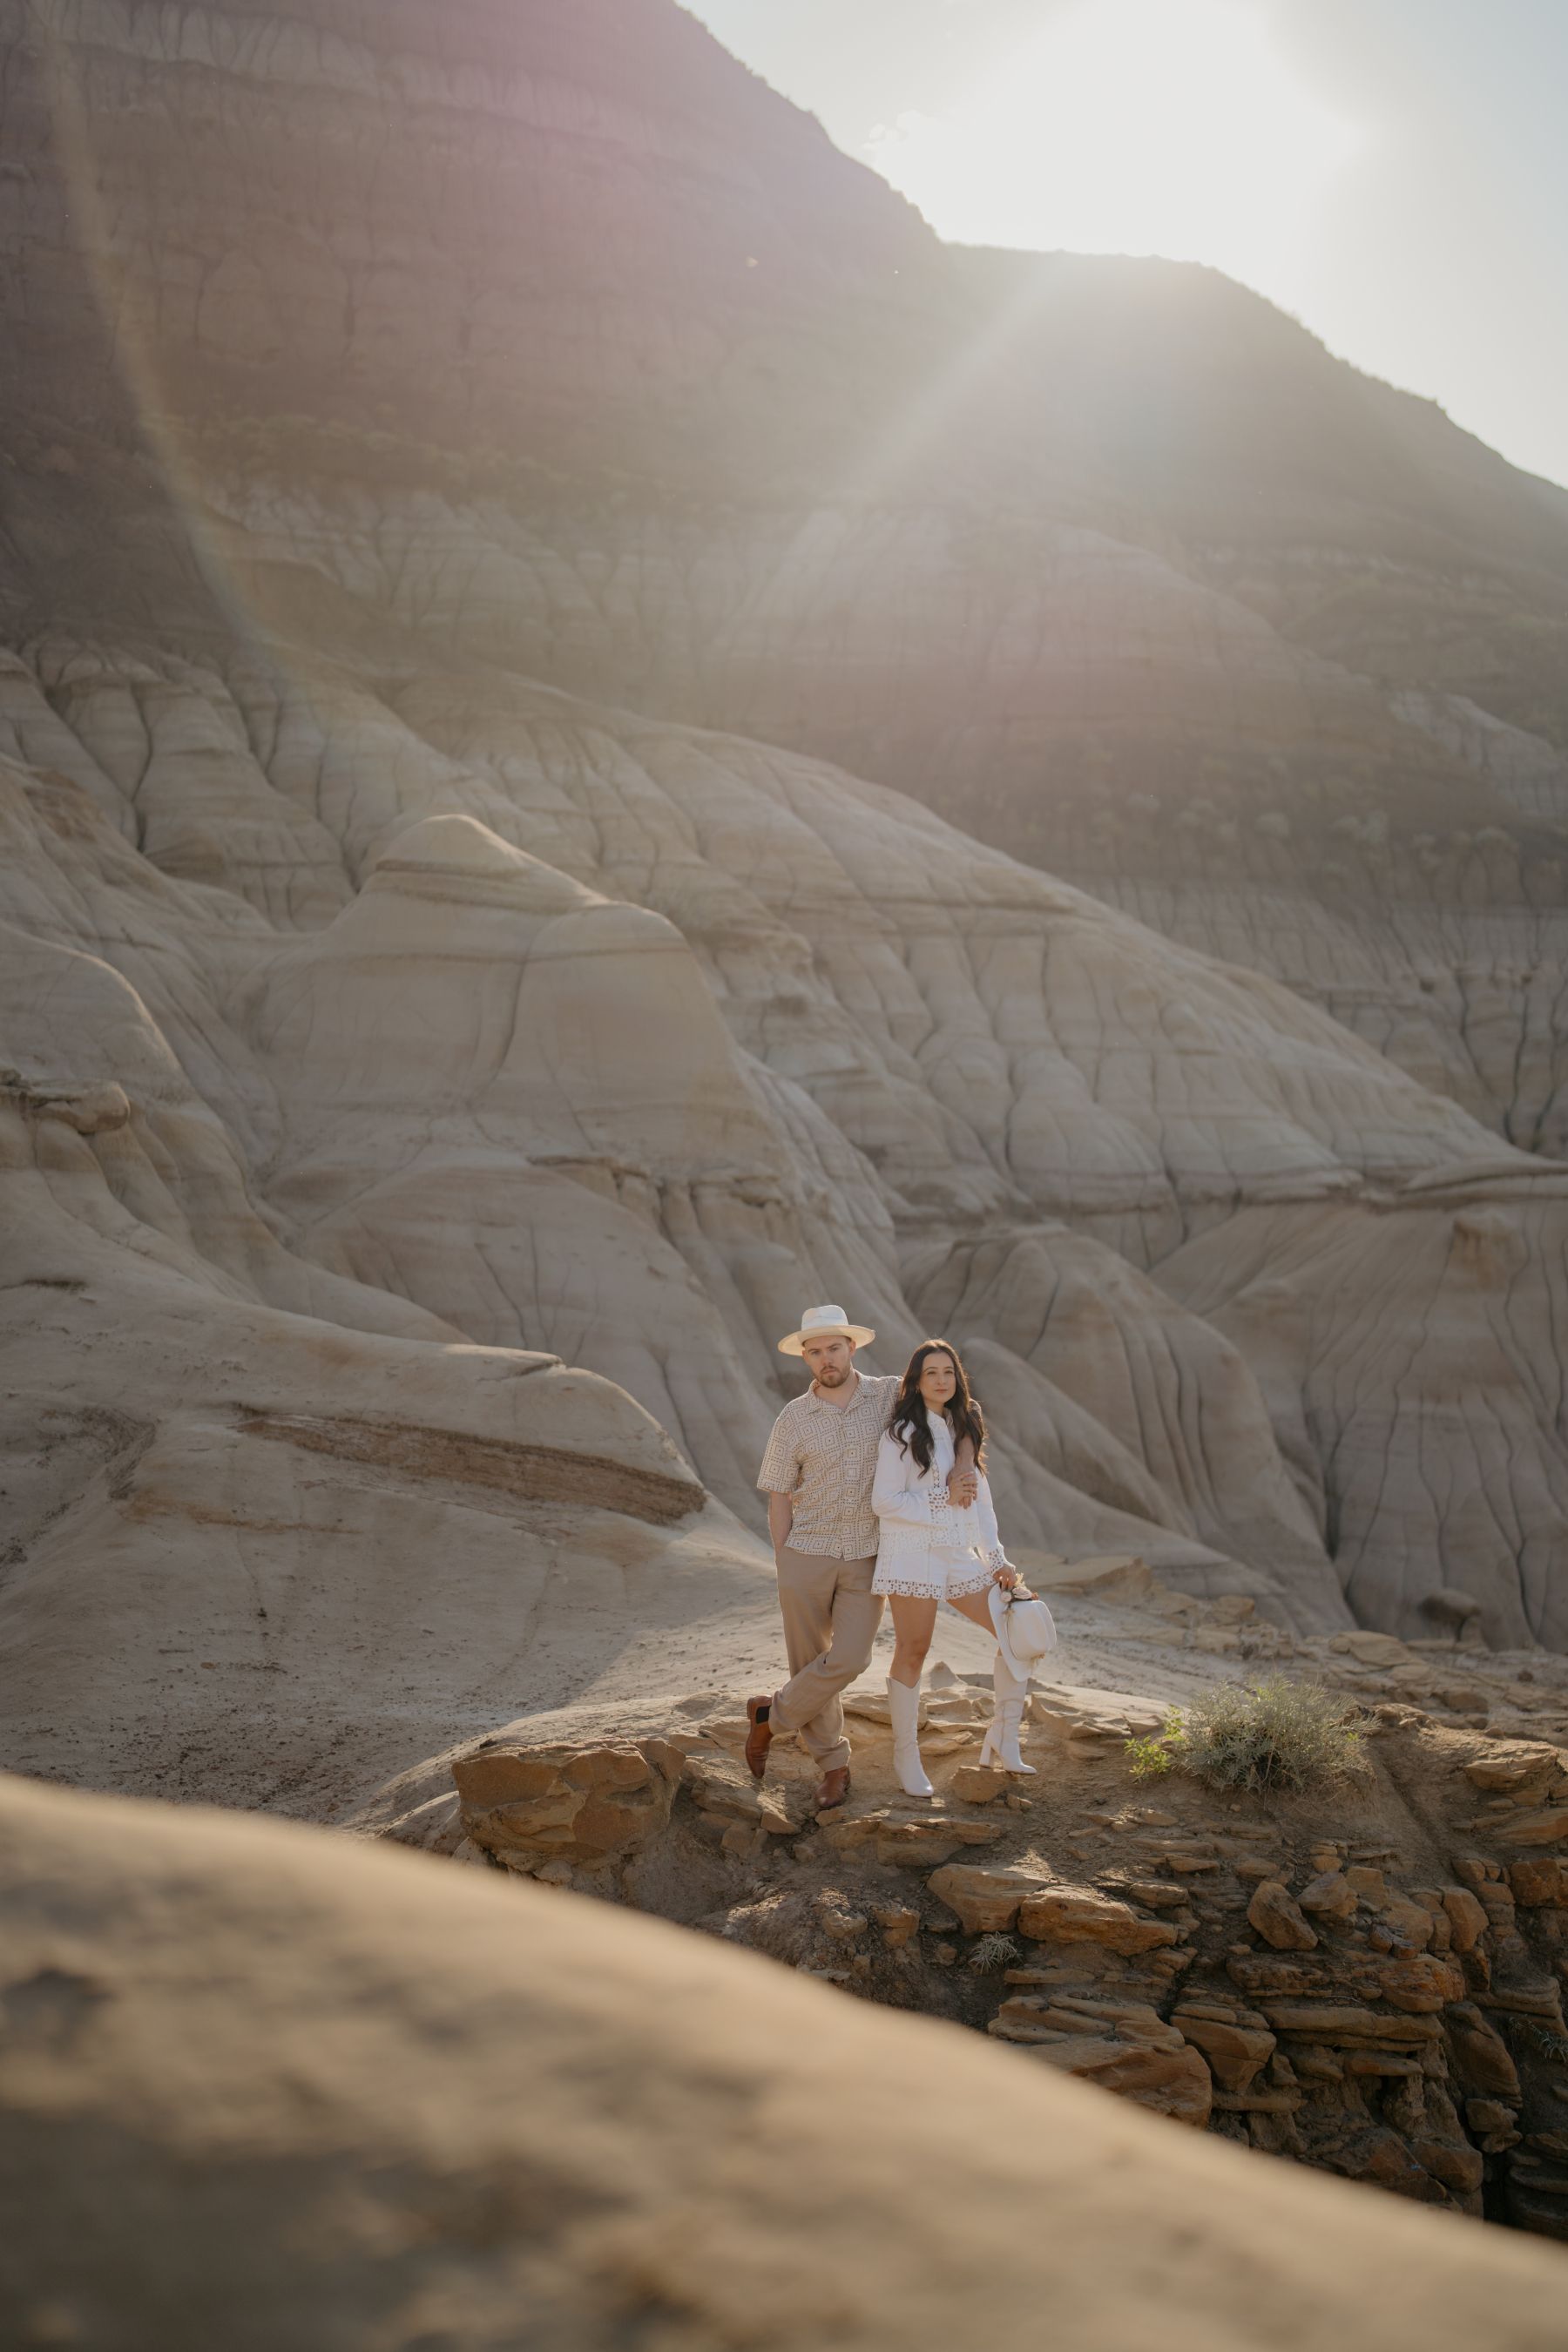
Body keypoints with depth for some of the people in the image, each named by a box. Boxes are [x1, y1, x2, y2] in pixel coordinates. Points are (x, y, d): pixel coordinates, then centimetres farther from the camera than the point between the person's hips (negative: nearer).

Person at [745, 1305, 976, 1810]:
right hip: (807, 1558, 0)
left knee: (848, 1661, -13)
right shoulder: (793, 1419, -4)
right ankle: (834, 1765, 24)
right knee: (810, 1663, 5)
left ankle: (772, 1716, 12)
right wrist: (783, 1573, -3)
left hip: (868, 1561, 0)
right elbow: (779, 1498, 1)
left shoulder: (891, 1395, -3)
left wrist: (963, 1470, -16)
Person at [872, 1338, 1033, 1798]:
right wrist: (944, 1502, -12)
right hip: (912, 1553, -6)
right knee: (912, 1652, -1)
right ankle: (906, 1759, 12)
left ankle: (1003, 1736, 13)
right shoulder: (901, 1433, -6)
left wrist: (996, 1557, 9)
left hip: (959, 1554, 7)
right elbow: (885, 1501, -12)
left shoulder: (963, 1429, 14)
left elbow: (979, 1498, 15)